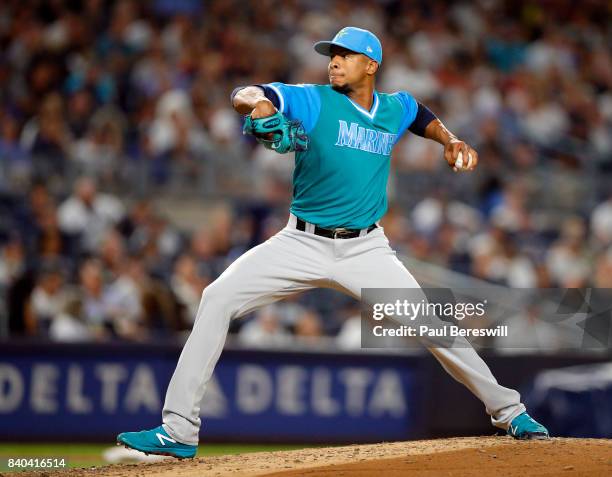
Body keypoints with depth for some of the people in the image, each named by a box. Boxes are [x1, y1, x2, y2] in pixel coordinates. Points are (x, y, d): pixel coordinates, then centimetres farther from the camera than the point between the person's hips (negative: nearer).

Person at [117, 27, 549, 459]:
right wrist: (257, 104, -46)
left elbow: (423, 116, 29)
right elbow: (244, 96, -22)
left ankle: (508, 411, 13)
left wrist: (451, 141, 8)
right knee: (218, 299, -18)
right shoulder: (312, 100, -7)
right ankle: (178, 431, -16)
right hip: (302, 243, -1)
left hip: (366, 250, 1)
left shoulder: (395, 110, 5)